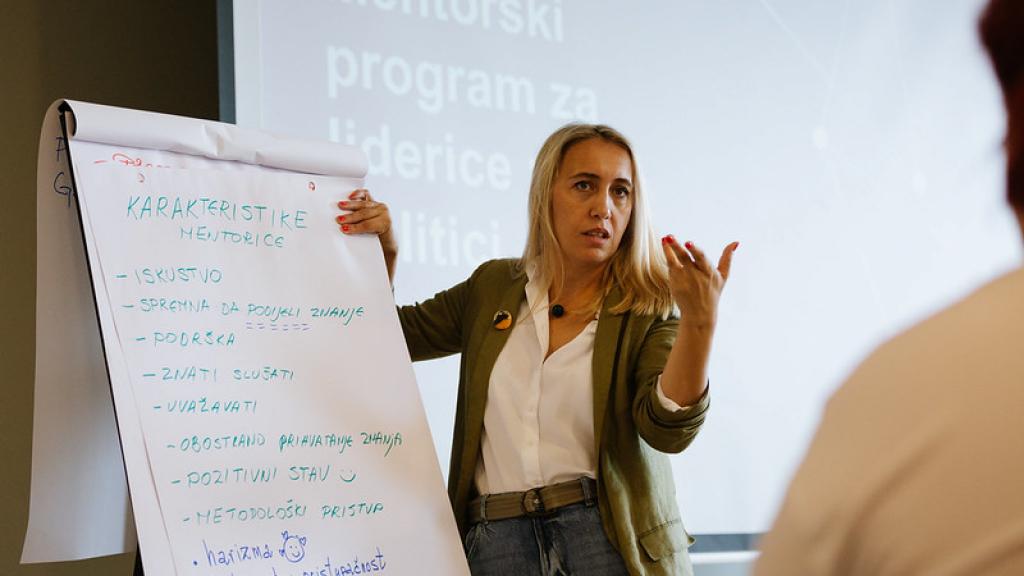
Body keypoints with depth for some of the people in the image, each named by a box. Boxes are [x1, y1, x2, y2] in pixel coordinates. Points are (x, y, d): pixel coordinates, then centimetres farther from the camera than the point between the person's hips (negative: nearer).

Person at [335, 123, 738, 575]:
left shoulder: (648, 312, -2)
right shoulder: (493, 287, 10)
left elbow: (669, 430, -17)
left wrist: (700, 320, -30)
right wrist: (382, 252, 4)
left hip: (613, 538, -2)